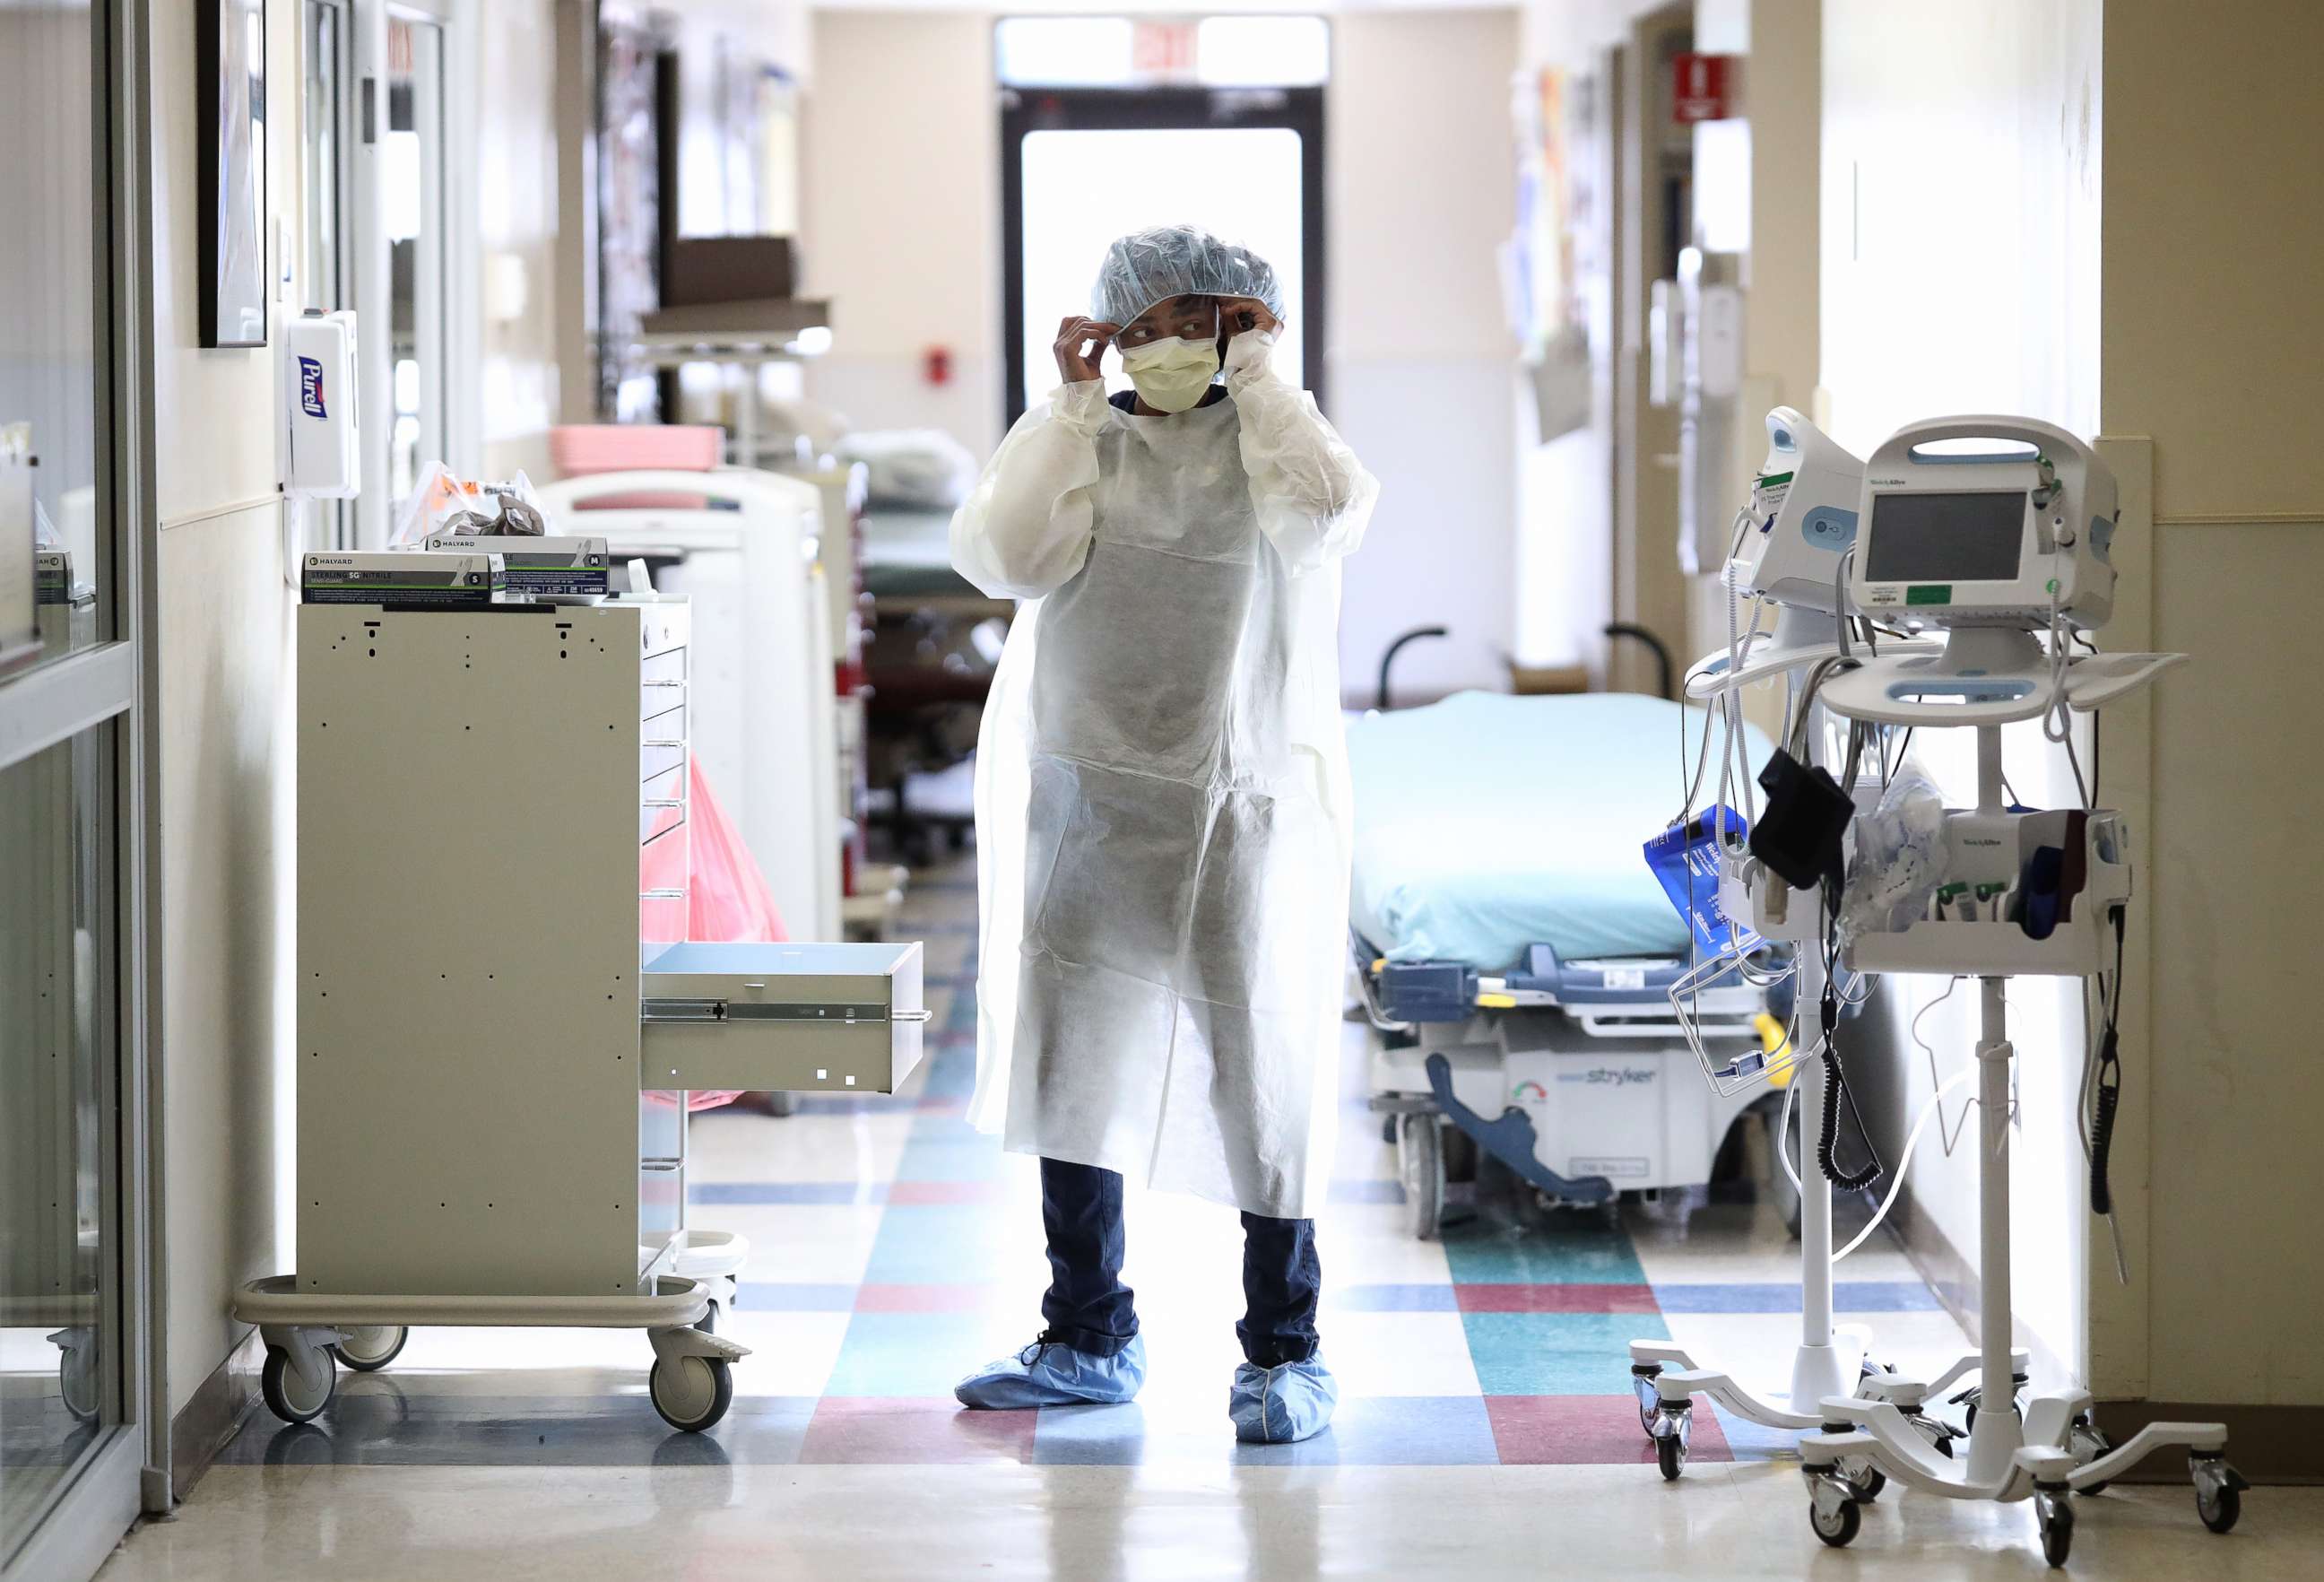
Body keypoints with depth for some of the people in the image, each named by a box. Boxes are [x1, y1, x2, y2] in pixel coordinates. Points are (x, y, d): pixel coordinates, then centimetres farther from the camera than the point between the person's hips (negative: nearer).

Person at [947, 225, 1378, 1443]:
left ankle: (1284, 1354, 8)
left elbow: (1331, 506, -19)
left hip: (1242, 814, -3)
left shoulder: (1268, 440, 4)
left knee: (1260, 1076, -3)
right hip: (1086, 801, 3)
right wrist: (1073, 402, -4)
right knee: (1068, 1072, 7)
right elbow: (1002, 555, -9)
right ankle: (1088, 1341, 20)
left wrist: (1255, 371, -7)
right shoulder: (1079, 443, 9)